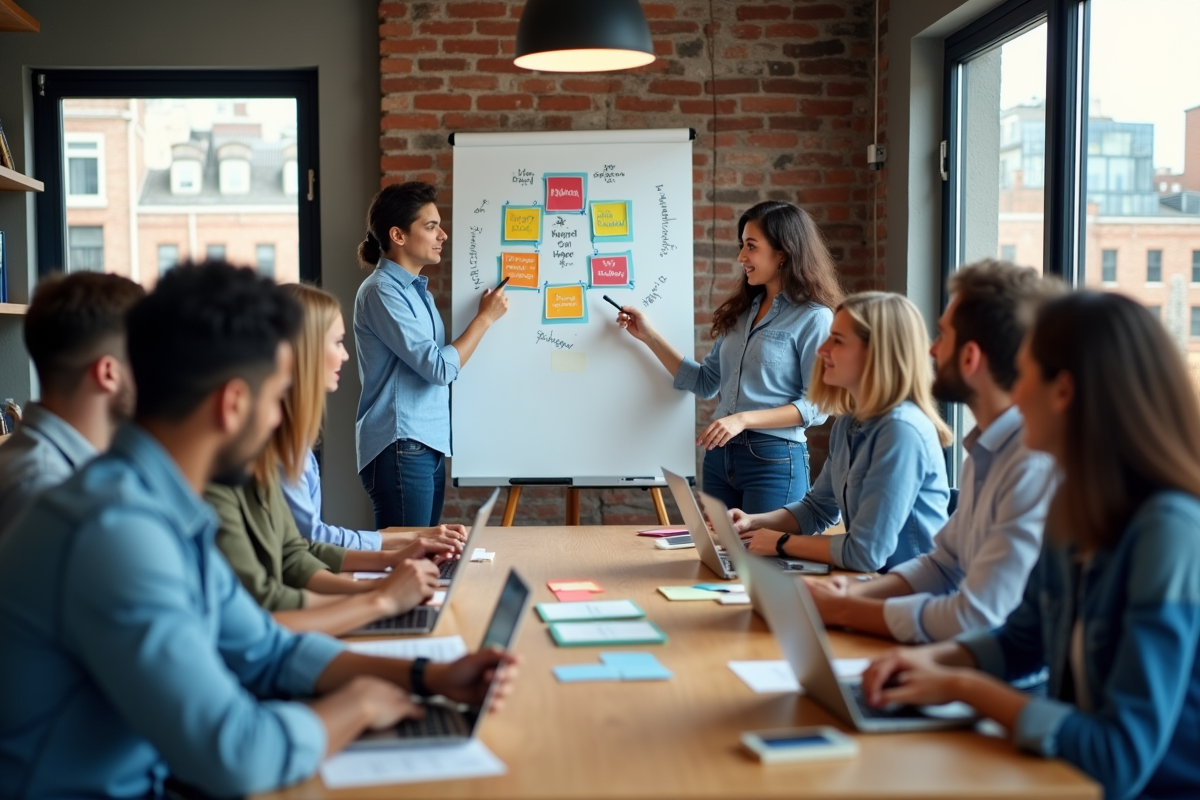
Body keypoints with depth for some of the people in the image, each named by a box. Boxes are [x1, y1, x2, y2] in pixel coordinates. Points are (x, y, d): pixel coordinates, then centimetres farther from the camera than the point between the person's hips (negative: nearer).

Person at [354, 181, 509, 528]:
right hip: (401, 449, -9)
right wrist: (485, 317, -9)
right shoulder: (381, 291, -14)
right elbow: (439, 367, -17)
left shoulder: (416, 289, 15)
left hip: (428, 446, 9)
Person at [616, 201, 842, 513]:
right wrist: (649, 336, 9)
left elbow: (816, 405, -12)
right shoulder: (742, 311, 11)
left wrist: (744, 419, -20)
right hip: (719, 455, 7)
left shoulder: (814, 318, -8)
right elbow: (705, 383, 13)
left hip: (774, 460, -6)